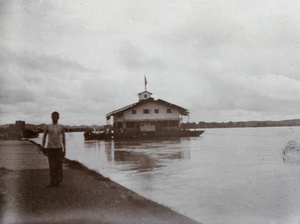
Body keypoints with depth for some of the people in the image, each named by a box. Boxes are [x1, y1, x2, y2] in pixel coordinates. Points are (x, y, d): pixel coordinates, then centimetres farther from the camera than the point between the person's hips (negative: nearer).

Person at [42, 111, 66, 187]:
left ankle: (58, 182, 4)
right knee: (51, 165, -1)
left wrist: (64, 150, 2)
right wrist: (43, 148, -2)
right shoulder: (47, 127, 3)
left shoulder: (61, 127, 4)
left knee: (59, 165, -3)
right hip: (50, 148, 0)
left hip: (59, 148, 0)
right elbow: (44, 137, 6)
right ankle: (52, 182, 4)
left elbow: (63, 139, 6)